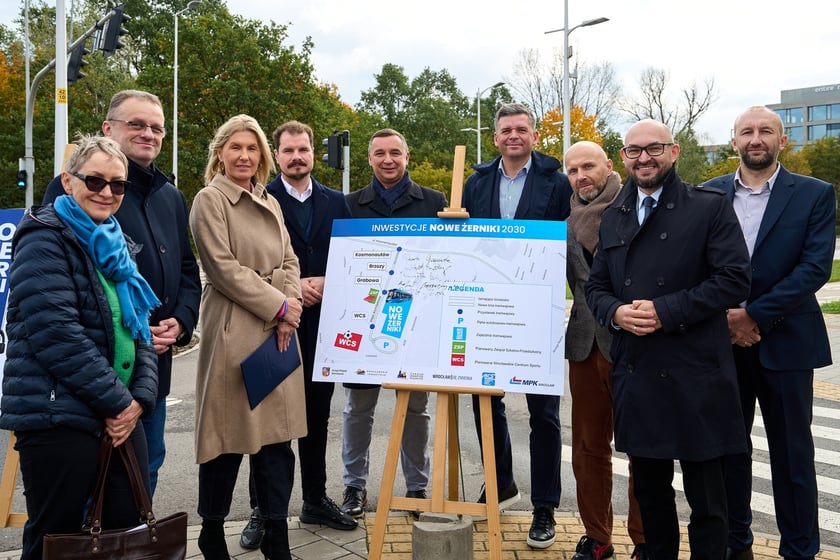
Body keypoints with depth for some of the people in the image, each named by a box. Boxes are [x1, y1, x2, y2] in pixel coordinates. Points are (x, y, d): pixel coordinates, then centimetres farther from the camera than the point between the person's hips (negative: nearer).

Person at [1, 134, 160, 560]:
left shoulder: (114, 245, 16)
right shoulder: (45, 240, -7)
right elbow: (56, 333, -18)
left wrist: (140, 397, -1)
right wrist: (117, 401, -14)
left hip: (121, 414, 7)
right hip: (58, 417, -7)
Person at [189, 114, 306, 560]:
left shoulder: (270, 203, 18)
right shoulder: (210, 200, -3)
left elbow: (288, 261, 13)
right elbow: (224, 268, -11)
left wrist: (289, 309, -4)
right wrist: (278, 306, -11)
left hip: (279, 329, 6)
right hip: (233, 329, -6)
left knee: (277, 431, 7)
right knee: (230, 432, 2)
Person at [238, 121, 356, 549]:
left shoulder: (335, 202, 10)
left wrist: (326, 283, -9)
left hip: (322, 324, 4)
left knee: (316, 417, 14)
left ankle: (315, 500, 28)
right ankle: (262, 510, 17)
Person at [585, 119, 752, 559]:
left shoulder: (710, 208, -2)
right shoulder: (613, 217, 13)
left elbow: (735, 279, -10)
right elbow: (595, 286, 14)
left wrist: (665, 310, -17)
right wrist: (615, 312, -8)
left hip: (695, 374, -4)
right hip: (635, 374, 5)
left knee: (706, 497, 7)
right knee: (649, 489, 16)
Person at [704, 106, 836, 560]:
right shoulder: (709, 194, 5)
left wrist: (755, 315, -16)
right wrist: (723, 316, -11)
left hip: (784, 340, -2)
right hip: (723, 339, 2)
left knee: (792, 454, 6)